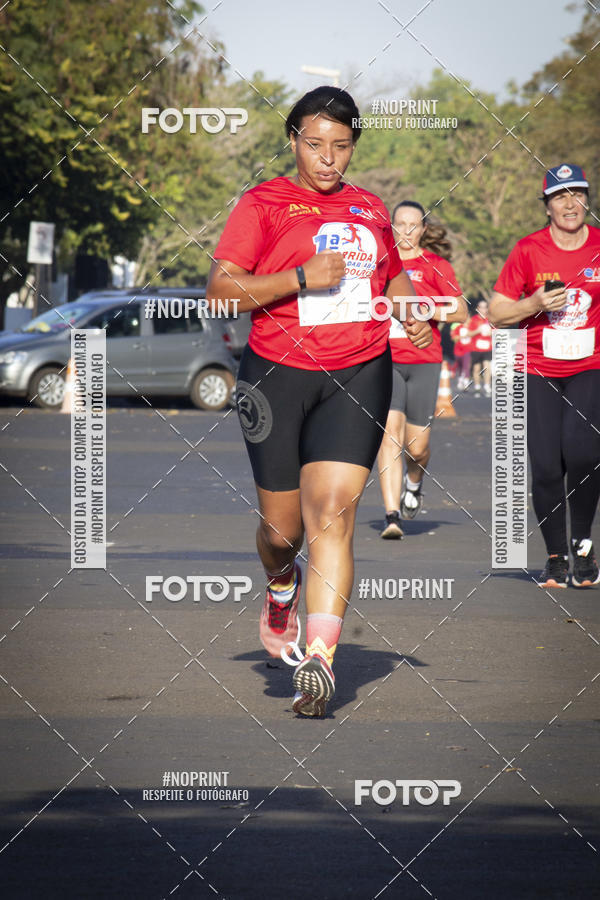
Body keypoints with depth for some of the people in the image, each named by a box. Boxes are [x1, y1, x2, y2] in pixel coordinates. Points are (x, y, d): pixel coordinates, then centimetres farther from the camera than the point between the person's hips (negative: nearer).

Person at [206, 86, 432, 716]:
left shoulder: (370, 209, 15)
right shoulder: (265, 203, 1)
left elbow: (393, 274, 33)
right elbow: (221, 287, -7)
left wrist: (413, 316, 12)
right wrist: (302, 277, -17)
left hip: (358, 376, 2)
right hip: (277, 376, -2)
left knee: (332, 513, -14)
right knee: (282, 527, 5)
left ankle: (319, 660, -20)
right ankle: (281, 587, 42)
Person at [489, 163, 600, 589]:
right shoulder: (529, 250, -2)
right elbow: (497, 313, 1)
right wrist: (536, 304, -15)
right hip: (538, 371, 0)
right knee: (546, 466, -6)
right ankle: (556, 555, 11)